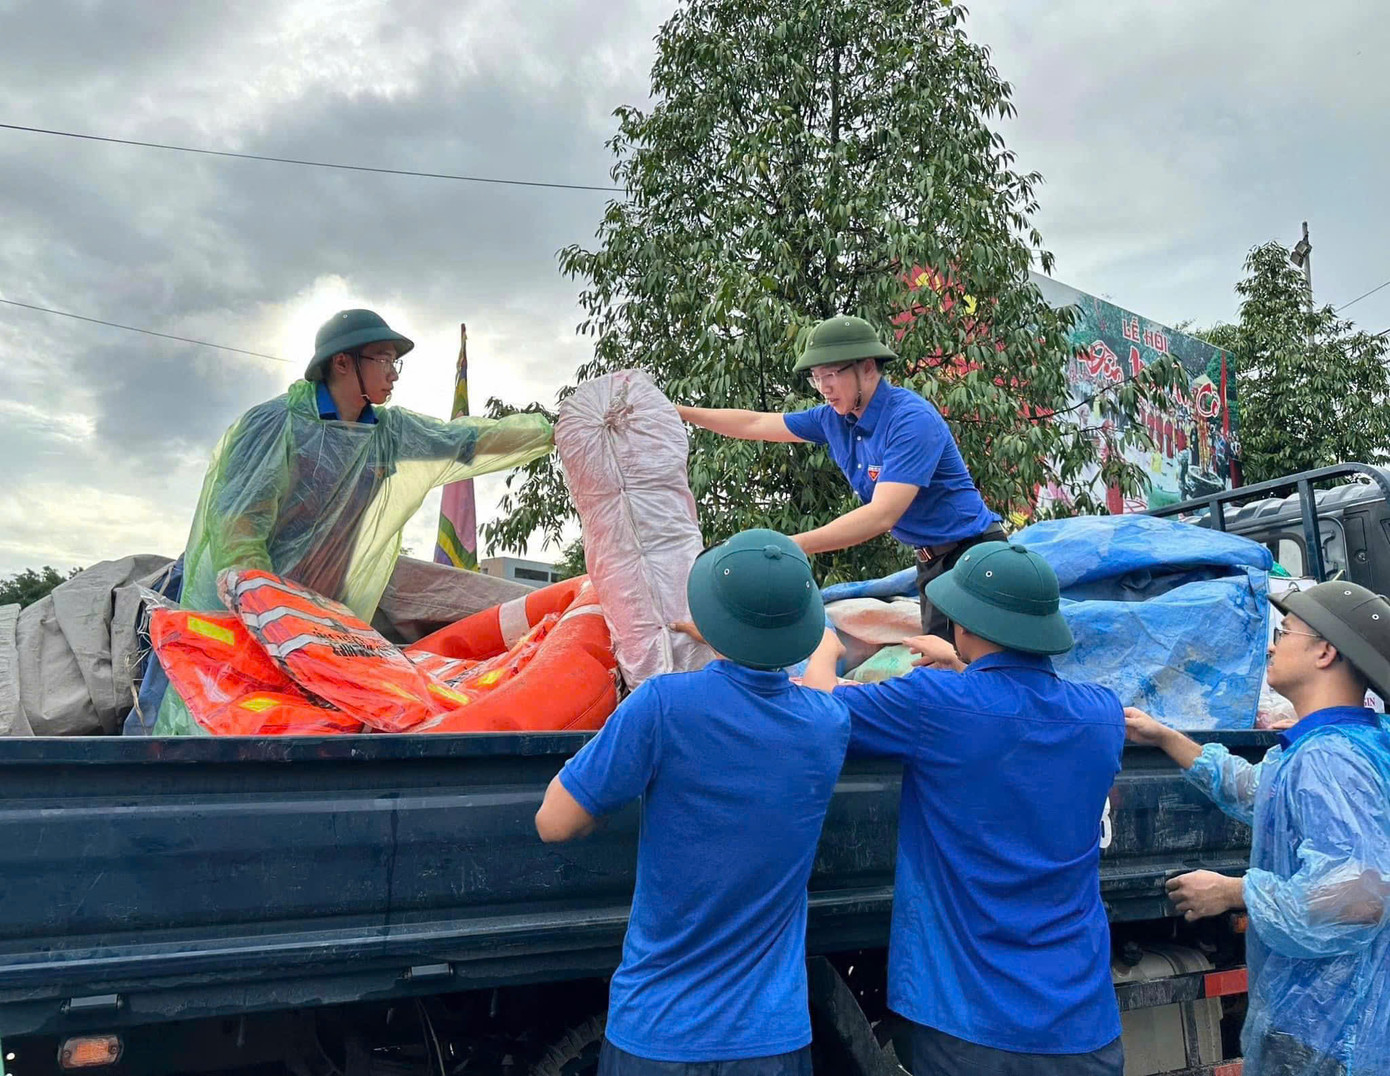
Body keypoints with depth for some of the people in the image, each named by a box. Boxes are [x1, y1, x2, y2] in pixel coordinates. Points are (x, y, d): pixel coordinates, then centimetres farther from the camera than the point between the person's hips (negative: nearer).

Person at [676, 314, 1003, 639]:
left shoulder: (912, 420, -24)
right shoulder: (834, 418, 1)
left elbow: (882, 515, -33)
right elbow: (755, 424, 11)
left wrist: (792, 546, -39)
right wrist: (678, 412, 9)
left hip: (970, 554, -8)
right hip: (929, 561, 8)